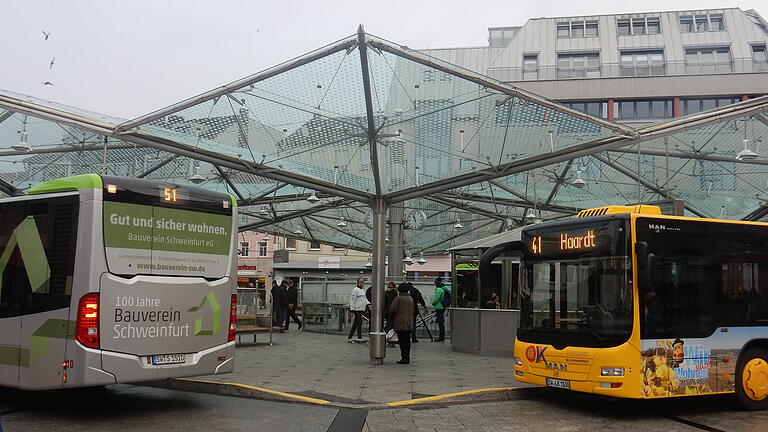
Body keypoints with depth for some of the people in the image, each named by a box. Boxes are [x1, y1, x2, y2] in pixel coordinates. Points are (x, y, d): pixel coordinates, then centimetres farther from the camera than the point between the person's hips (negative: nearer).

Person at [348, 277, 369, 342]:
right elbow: (352, 300, -14)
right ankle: (360, 338, -4)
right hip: (357, 310, -9)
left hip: (362, 310, 9)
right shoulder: (355, 290, -10)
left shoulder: (362, 290, 19)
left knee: (355, 324, 11)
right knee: (359, 324, -8)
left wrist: (368, 304, 4)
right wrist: (352, 310, -18)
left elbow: (365, 299, 24)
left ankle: (349, 338, 16)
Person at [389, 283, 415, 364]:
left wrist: (393, 317, 3)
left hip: (400, 323, -6)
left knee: (402, 341, -4)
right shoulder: (410, 299, 10)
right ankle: (407, 358, 15)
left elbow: (392, 310, -14)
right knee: (407, 340, 11)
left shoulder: (398, 298, -12)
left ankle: (404, 358, -7)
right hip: (409, 324, 6)